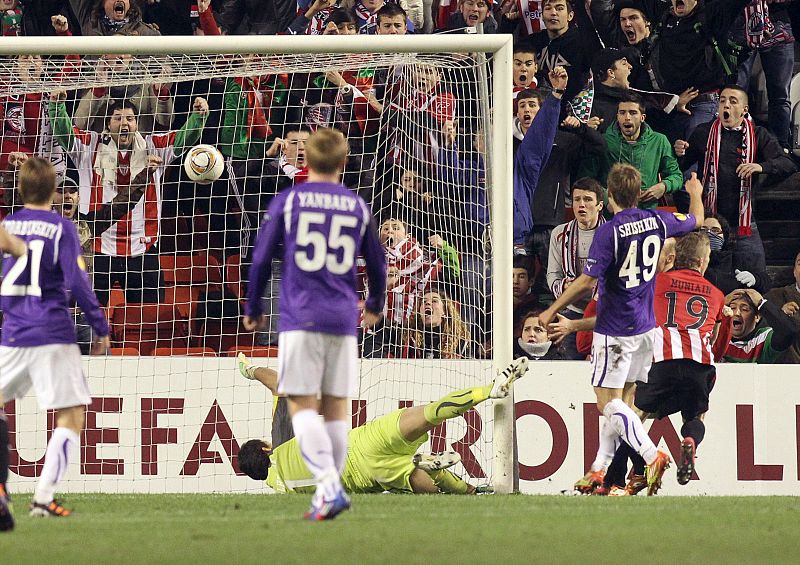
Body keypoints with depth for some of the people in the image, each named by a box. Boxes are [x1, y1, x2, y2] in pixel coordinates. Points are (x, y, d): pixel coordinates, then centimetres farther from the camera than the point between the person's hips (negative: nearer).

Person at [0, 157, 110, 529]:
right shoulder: (61, 228, -4)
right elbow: (77, 282, -10)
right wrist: (101, 328, -2)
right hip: (53, 337, -4)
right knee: (71, 418, 1)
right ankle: (43, 498, -11)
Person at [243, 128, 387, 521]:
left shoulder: (287, 201, 4)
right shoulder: (357, 206, 11)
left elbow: (261, 260, 5)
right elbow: (377, 264, 21)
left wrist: (253, 310, 19)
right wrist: (374, 307, 40)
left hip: (299, 317, -3)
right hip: (343, 319, 3)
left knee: (302, 405, -5)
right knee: (335, 407, 9)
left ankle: (328, 485, -22)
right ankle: (329, 492, 8)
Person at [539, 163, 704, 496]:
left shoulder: (609, 232, -18)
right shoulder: (657, 221, 0)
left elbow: (587, 282, -20)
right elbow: (696, 220, 21)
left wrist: (551, 312, -9)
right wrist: (695, 193, 43)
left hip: (614, 329, -7)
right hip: (645, 326, 7)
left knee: (608, 402, -6)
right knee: (618, 400, 14)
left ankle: (651, 455, -23)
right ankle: (600, 470, 18)